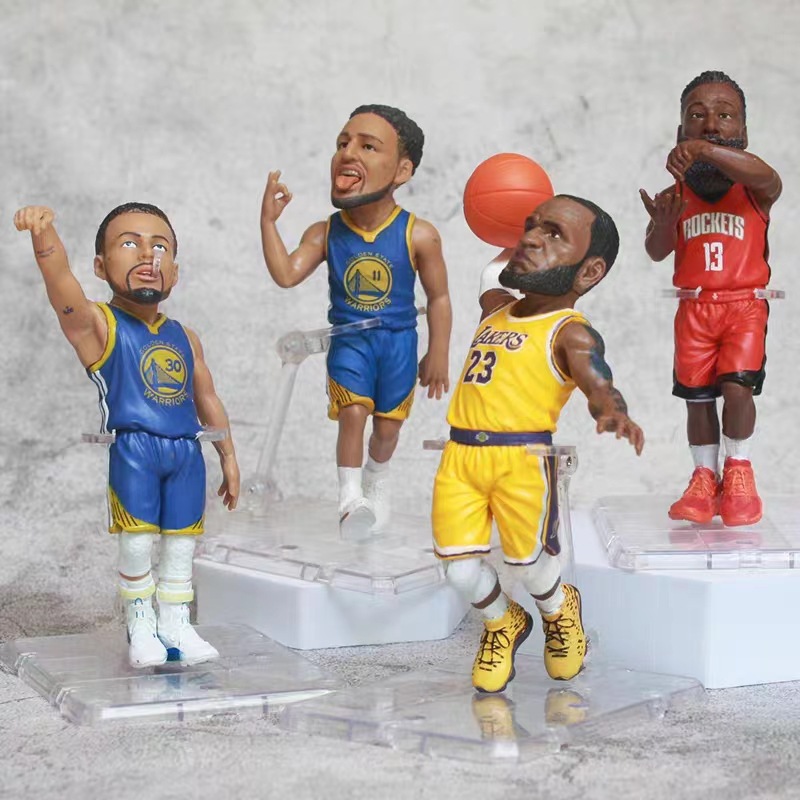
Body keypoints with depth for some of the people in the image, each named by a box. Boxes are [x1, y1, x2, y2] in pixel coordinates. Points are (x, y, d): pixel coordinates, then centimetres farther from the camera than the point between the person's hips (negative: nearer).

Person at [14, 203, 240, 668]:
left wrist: (229, 456, 24)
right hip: (132, 452, -5)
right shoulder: (99, 327, -6)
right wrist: (45, 234, -47)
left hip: (186, 453, 5)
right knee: (137, 547, -3)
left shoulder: (185, 338, 12)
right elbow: (62, 283, -27)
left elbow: (207, 400, 22)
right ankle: (141, 628, 17)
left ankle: (176, 626, 26)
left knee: (181, 547, 10)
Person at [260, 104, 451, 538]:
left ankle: (377, 482, 42)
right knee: (352, 413, -16)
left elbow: (438, 297, -6)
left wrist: (437, 354, -3)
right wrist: (268, 221, -24)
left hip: (398, 341, 0)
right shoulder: (325, 233, -10)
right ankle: (350, 498, 0)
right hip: (348, 340, 0)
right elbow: (286, 275, -19)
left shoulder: (418, 236, -15)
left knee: (387, 423, 12)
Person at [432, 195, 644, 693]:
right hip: (460, 454, 6)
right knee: (462, 569, 2)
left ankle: (559, 609, 40)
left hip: (522, 458, -6)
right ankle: (502, 623, 35)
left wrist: (614, 413, -43)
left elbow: (598, 383, -23)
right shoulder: (494, 306, 18)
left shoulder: (571, 332, -5)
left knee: (528, 559, 3)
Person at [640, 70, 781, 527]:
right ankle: (705, 478, 22)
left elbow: (768, 178, -30)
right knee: (697, 396, 6)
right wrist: (663, 223, -29)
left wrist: (706, 148, -42)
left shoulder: (754, 190, -5)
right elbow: (657, 252, -5)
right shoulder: (677, 194, 1)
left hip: (745, 304, -2)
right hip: (694, 307, 3)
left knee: (737, 386, -15)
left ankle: (739, 472, 7)